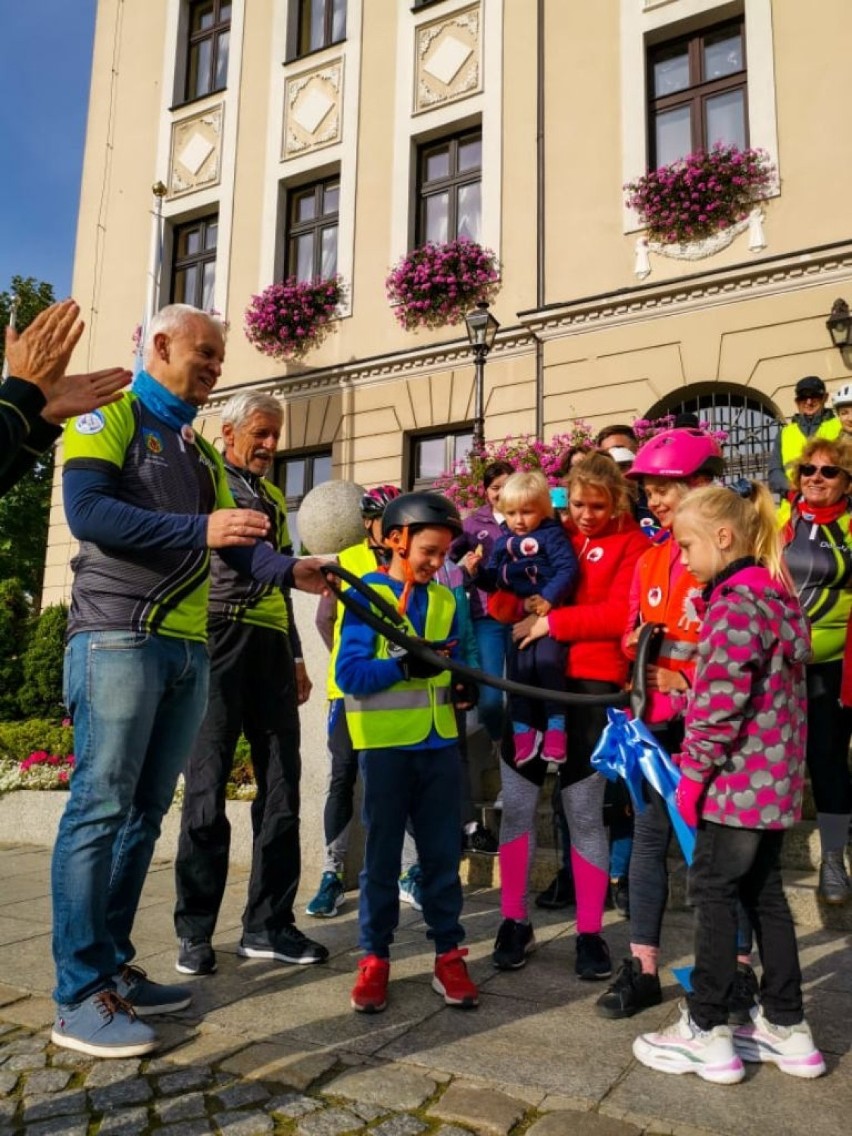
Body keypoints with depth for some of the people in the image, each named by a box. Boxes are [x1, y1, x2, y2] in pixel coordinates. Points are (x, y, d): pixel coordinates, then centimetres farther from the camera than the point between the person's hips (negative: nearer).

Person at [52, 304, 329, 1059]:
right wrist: (200, 530, -22)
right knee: (101, 808, -7)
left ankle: (113, 968, 20)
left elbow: (235, 542, 14)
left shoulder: (201, 449, 22)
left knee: (144, 813, 10)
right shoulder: (108, 414, 1)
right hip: (119, 637, -7)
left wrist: (289, 570, -5)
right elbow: (87, 512, -16)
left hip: (188, 649, 8)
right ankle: (79, 996, 1)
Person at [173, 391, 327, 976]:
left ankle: (269, 924, 15)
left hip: (271, 644, 7)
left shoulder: (275, 498, 24)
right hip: (221, 635, -6)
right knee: (209, 784, -2)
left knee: (281, 785, 5)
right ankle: (195, 932, 10)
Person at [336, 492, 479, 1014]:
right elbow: (349, 673, -14)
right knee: (383, 853, 7)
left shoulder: (445, 600, 10)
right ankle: (375, 958, 21)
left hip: (440, 742, 5)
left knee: (443, 852, 11)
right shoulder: (367, 595, -6)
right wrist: (404, 666, -28)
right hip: (386, 743, -4)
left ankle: (449, 953, 23)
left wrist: (462, 684, -4)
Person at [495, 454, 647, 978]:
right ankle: (515, 921, 19)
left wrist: (553, 622, -15)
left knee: (585, 811, 4)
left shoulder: (631, 543, 1)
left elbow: (621, 615, -12)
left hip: (592, 685, -3)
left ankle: (591, 933, 17)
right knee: (518, 803, 5)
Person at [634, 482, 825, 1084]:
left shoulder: (735, 603, -18)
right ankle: (787, 1028, 26)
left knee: (714, 892, 1)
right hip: (774, 776, 9)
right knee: (764, 892, 16)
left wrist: (693, 772, -14)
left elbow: (722, 702, -22)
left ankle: (705, 1032, 12)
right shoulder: (780, 596, 12)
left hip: (737, 777, -9)